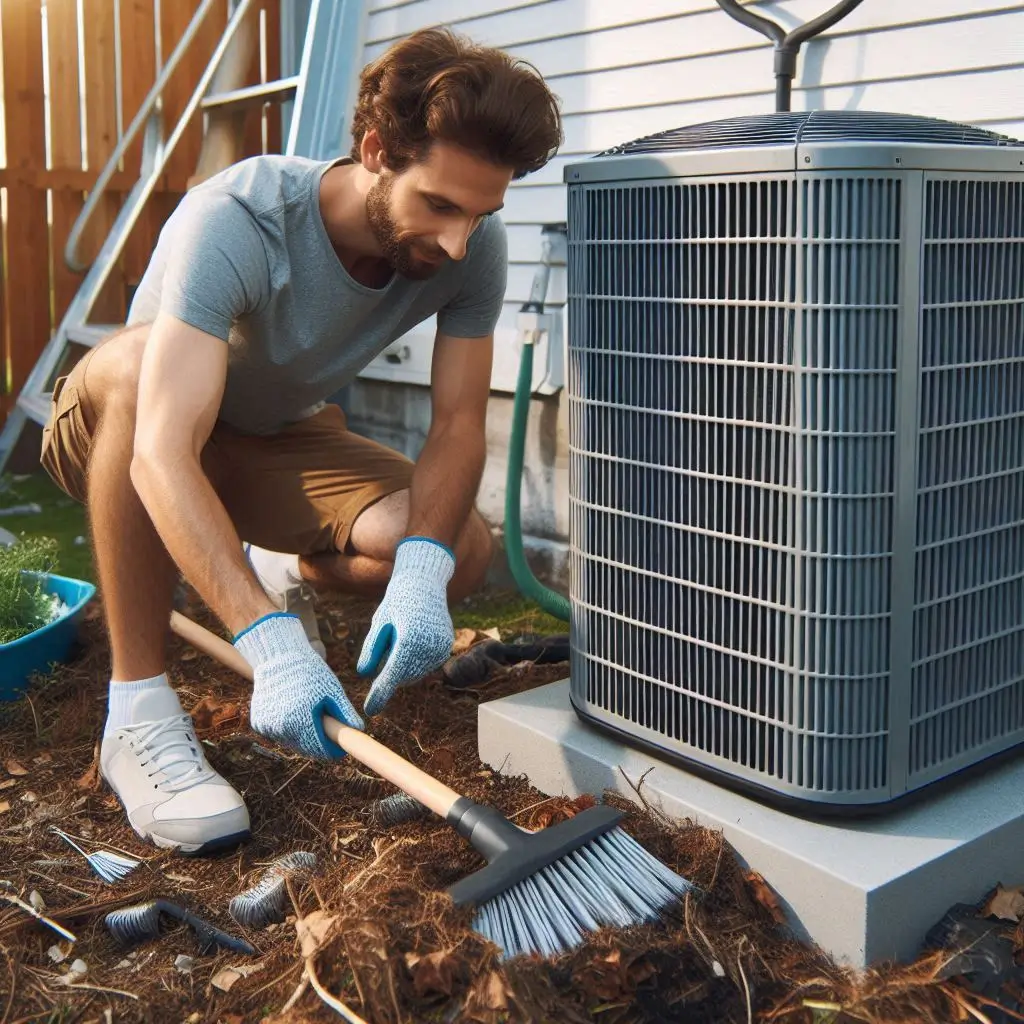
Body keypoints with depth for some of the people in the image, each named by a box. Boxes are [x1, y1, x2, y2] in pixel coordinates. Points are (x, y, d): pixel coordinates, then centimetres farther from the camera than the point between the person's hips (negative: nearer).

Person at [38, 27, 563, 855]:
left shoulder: (473, 246, -20)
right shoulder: (234, 222, -35)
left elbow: (458, 423, -20)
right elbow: (164, 457, -45)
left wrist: (421, 569, -40)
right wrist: (271, 646, -55)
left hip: (281, 442, 4)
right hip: (121, 436, -3)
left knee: (462, 550, -23)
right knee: (138, 361, -40)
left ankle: (282, 573, 12)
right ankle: (138, 710, -28)